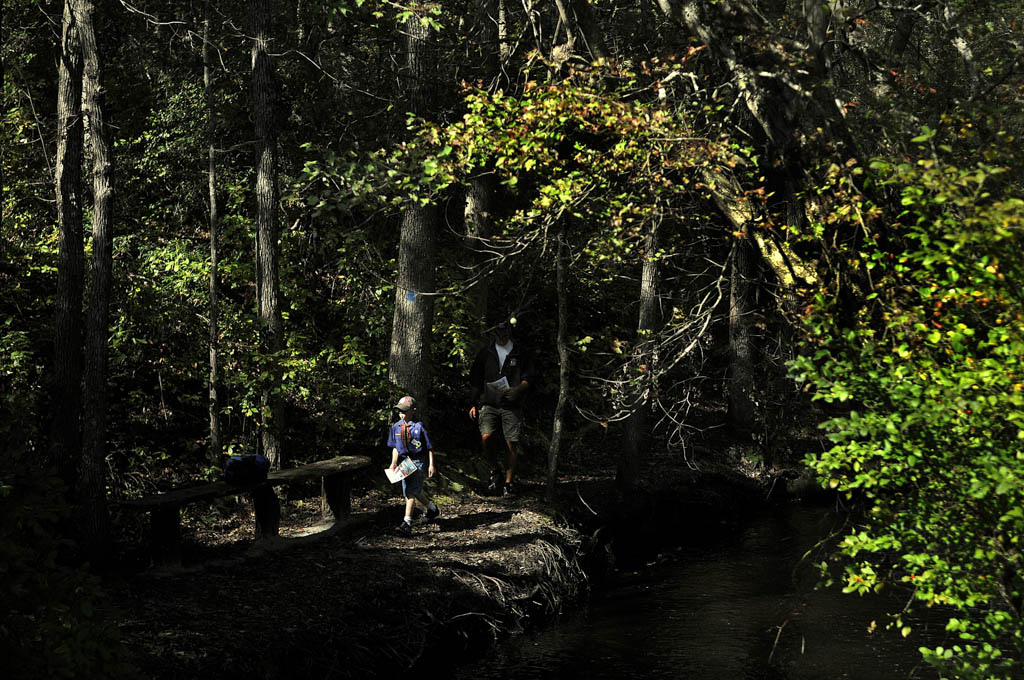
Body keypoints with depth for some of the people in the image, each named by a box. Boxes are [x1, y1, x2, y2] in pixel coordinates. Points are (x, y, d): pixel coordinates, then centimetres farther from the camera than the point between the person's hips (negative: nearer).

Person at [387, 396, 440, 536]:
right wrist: (393, 463, 3)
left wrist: (431, 465, -5)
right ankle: (433, 508, 44)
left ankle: (407, 523, -21)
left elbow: (429, 447, -4)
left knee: (410, 490, -17)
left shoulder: (419, 427, -10)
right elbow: (395, 447, 15)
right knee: (416, 490, 17)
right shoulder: (396, 427, 5)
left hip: (418, 460, -6)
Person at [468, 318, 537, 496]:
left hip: (512, 406, -1)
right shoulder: (485, 354, 11)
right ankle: (496, 471, 4)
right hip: (489, 404, 1)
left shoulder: (520, 354, 7)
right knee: (486, 438, -19)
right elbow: (475, 381, 15)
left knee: (511, 444, -4)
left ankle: (509, 481, 8)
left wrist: (518, 389, -15)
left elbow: (530, 377, 6)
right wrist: (473, 404, 10)